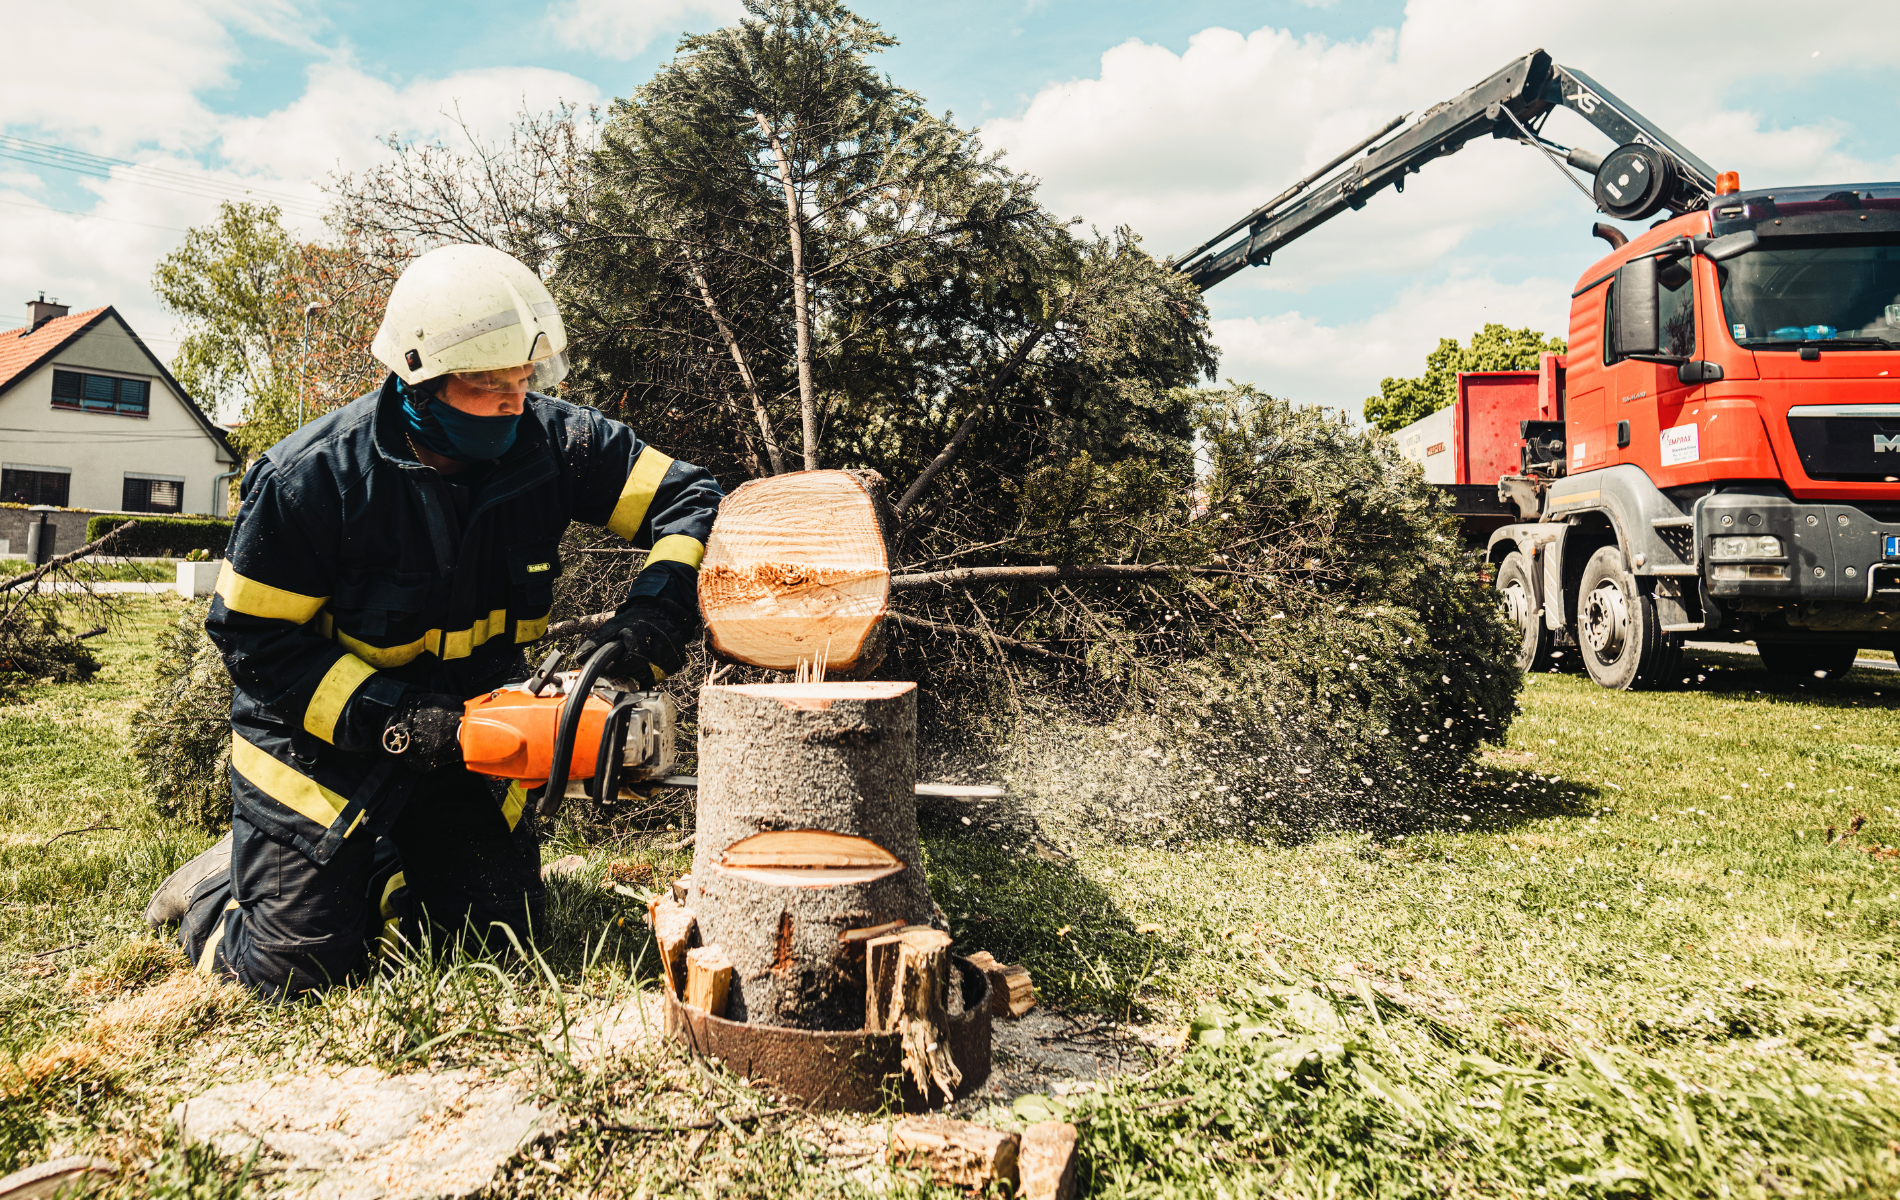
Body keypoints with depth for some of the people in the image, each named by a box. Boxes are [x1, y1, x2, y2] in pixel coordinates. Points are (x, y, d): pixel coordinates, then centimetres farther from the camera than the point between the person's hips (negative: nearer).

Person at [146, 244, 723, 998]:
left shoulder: (551, 442, -16)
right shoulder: (312, 476, -24)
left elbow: (691, 502, -13)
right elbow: (251, 637, -17)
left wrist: (652, 616, -30)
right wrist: (389, 717, -27)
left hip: (464, 730, 4)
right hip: (321, 733, -4)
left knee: (500, 932, 5)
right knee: (299, 963, -6)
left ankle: (368, 871, 32)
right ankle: (220, 888, 28)